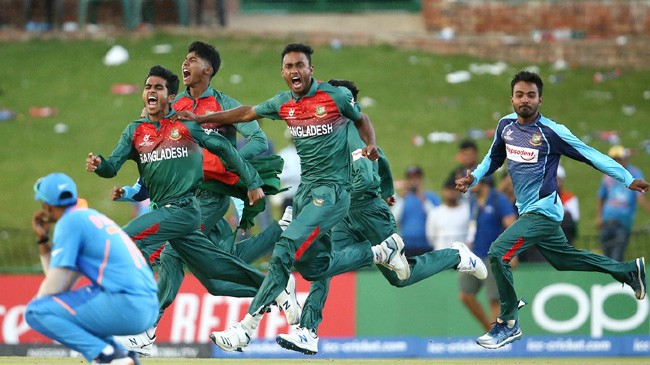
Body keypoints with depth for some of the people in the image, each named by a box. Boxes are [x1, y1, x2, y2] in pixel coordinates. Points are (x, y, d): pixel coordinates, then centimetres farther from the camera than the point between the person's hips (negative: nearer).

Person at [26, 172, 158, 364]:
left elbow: (54, 287, -6)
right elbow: (62, 282, 27)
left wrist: (37, 302, 14)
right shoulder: (93, 217, 23)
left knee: (36, 312, -8)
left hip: (125, 308, -9)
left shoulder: (69, 222, -4)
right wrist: (43, 240, 26)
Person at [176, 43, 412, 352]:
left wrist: (370, 144, -10)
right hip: (306, 189, 7)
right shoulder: (283, 103, 7)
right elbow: (246, 113, 20)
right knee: (314, 269, 10)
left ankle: (246, 329, -19)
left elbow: (361, 119, 9)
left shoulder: (336, 96, -8)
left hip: (332, 191, -7)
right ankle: (382, 251, 29)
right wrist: (200, 119, 21)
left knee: (284, 253, -18)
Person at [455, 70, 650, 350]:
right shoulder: (506, 125, 2)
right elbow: (494, 158, 19)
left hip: (543, 211, -8)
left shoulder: (551, 131, -16)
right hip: (528, 211, 8)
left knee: (498, 253, -19)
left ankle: (508, 324, -6)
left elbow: (590, 155, -11)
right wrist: (473, 177, 1)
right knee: (564, 259, 22)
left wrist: (627, 179, -13)